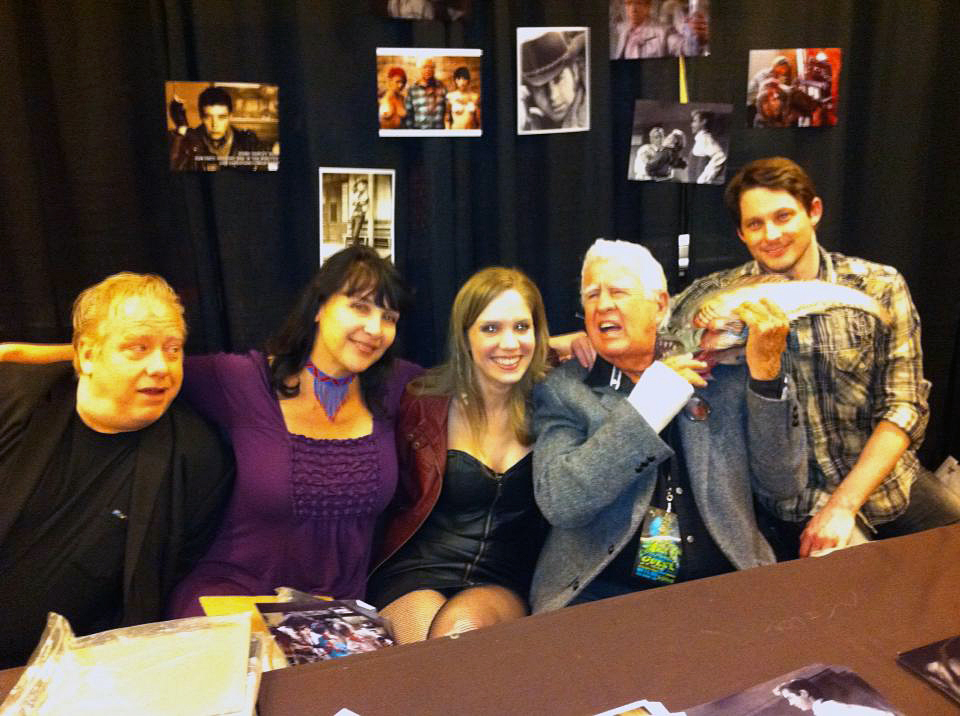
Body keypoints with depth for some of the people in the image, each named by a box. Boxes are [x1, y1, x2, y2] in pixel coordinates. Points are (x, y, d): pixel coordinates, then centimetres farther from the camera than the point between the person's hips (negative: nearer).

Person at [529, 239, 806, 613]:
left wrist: (766, 371, -9)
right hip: (601, 591, -2)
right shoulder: (562, 389, 2)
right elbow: (559, 503, -11)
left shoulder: (724, 377, 7)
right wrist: (649, 402, -14)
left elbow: (781, 484, 3)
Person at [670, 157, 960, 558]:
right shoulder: (721, 296, -4)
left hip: (889, 480, 2)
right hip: (798, 505, -2)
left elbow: (904, 406, -6)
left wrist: (844, 504, -14)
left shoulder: (879, 287, -3)